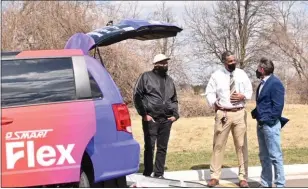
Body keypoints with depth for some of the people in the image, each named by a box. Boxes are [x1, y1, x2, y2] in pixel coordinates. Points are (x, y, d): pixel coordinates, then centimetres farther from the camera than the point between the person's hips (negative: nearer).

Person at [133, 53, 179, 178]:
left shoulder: (169, 80, 17)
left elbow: (174, 99, 24)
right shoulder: (146, 77, -1)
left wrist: (175, 114, 9)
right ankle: (147, 174, 6)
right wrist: (144, 114, -11)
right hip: (151, 119, -5)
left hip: (166, 120, 5)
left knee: (162, 148, 8)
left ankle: (159, 174, 16)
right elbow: (137, 96, -5)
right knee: (149, 147, -2)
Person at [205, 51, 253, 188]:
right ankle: (215, 176, 11)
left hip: (239, 113, 2)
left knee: (241, 145, 4)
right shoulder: (216, 75, 1)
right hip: (222, 113, -1)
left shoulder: (242, 74, 7)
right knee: (218, 145, 2)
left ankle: (243, 177, 11)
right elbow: (209, 92, 3)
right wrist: (214, 104, -11)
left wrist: (243, 96, -9)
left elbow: (249, 91, 11)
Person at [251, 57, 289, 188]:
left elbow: (278, 105, -18)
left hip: (270, 125, -9)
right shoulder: (262, 84, 14)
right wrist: (255, 113, 8)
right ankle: (265, 184, 20)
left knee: (275, 156, -5)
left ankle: (280, 184, 1)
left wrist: (269, 120, -17)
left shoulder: (275, 83, -13)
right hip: (261, 124, 9)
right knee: (264, 156, 13)